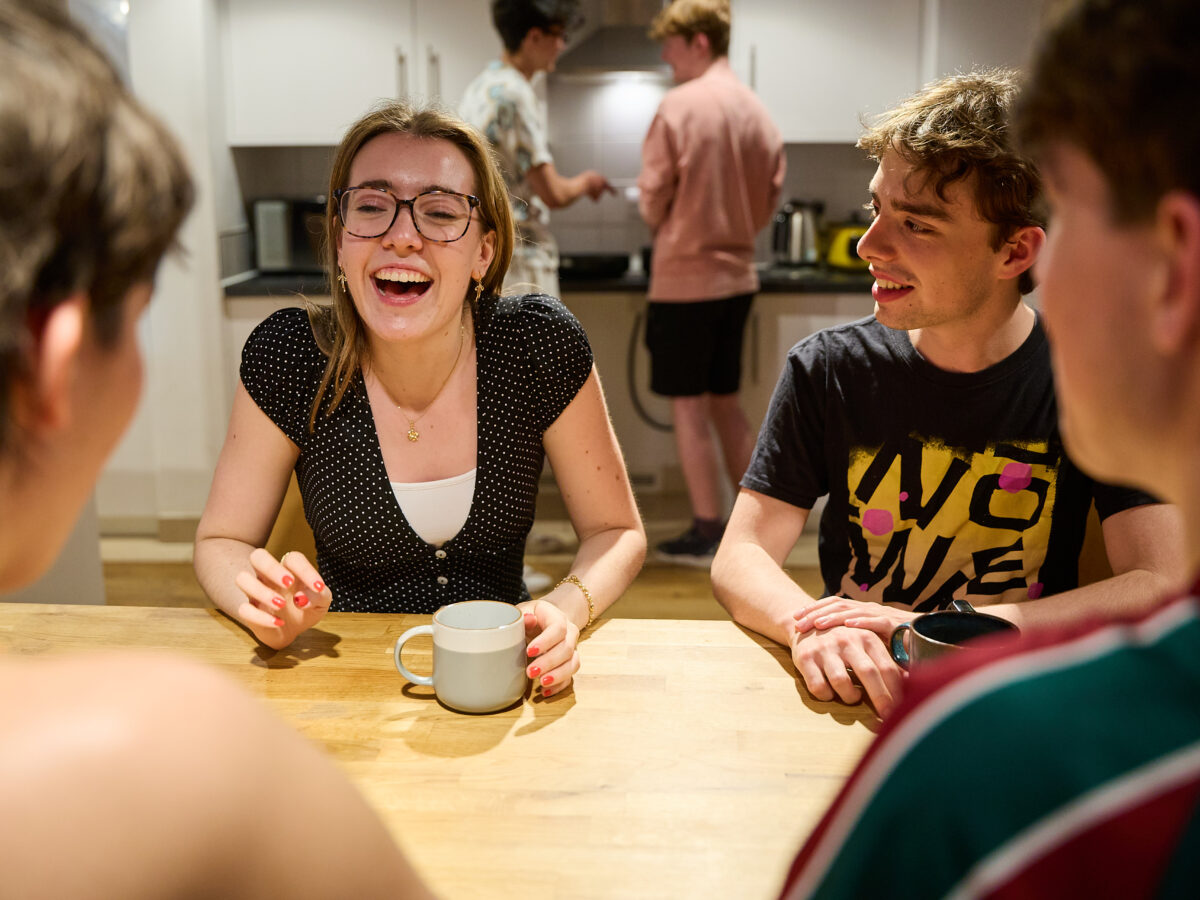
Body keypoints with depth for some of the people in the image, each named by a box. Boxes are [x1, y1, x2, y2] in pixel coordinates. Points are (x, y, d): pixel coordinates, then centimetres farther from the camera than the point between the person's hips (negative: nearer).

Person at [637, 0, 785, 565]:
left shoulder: (680, 106, -13)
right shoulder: (756, 111, 5)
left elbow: (653, 200, -9)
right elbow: (771, 195, 9)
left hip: (684, 276, -6)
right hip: (737, 273, 7)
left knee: (688, 407, 3)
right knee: (725, 402, 17)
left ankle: (707, 535, 8)